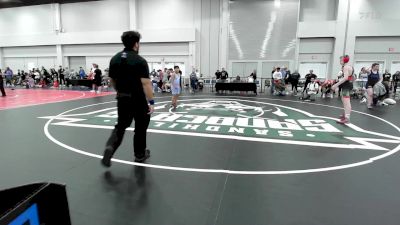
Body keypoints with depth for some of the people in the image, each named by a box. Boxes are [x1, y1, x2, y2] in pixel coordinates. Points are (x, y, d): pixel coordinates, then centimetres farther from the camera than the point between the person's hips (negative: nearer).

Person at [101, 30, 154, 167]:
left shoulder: (114, 59, 6)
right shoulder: (140, 61, -13)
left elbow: (112, 80, 13)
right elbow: (145, 83, -21)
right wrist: (151, 102, -21)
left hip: (122, 98, 5)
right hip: (138, 99, -5)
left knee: (121, 126, 15)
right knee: (141, 126, 12)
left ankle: (110, 147, -9)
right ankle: (140, 155, 25)